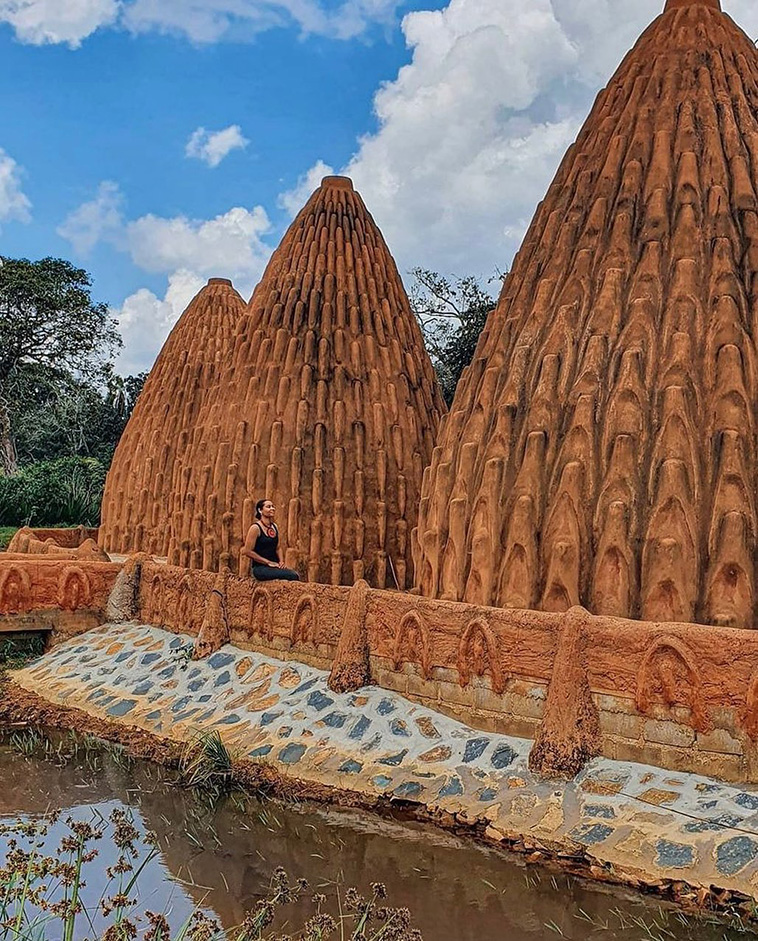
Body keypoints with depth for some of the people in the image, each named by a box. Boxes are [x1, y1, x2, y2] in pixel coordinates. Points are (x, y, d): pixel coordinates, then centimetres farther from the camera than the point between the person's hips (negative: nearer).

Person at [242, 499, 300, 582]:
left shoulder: (275, 527, 13)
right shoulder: (255, 528, -8)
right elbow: (247, 551, -12)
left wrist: (280, 561, 3)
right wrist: (268, 562, -12)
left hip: (274, 566, 7)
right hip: (259, 568, -6)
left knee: (295, 574, -21)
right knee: (293, 576, -26)